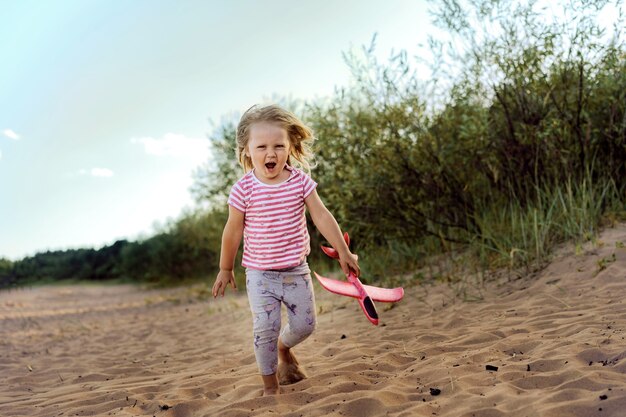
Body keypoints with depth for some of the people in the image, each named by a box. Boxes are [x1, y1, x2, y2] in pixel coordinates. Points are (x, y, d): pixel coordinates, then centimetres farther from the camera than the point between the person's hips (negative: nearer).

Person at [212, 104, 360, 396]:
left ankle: (284, 349, 43)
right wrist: (225, 269, 5)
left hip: (296, 270, 3)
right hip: (260, 273, -2)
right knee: (266, 328, -7)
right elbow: (233, 231, -3)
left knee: (304, 324, 9)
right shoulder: (244, 189, -13)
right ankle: (270, 386, 13)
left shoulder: (300, 181, -8)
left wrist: (343, 252, -3)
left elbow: (322, 217, -3)